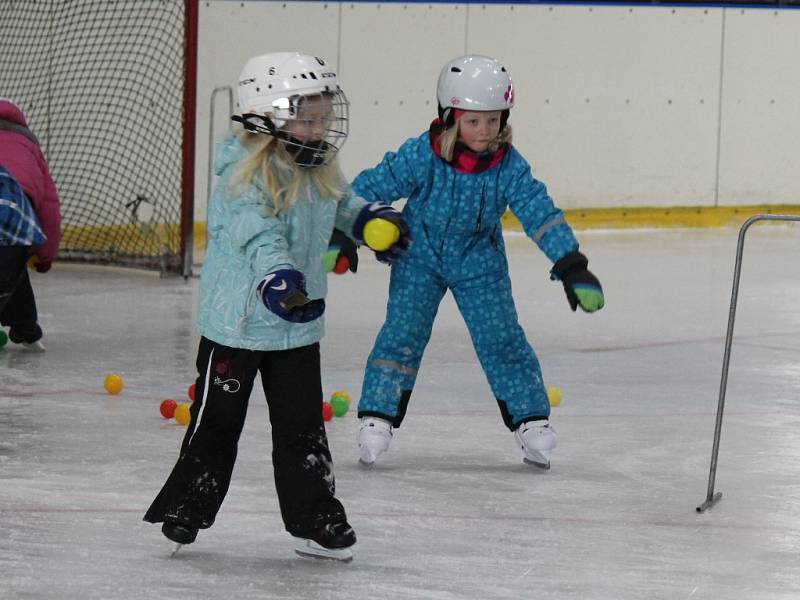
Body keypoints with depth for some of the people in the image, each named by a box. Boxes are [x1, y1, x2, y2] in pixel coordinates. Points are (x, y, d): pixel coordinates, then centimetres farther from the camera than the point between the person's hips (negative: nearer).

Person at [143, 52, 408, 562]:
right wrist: (279, 280, -49)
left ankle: (316, 522, 15)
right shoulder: (244, 177, -20)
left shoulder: (321, 173, 5)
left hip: (298, 327, 6)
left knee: (302, 424, 9)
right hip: (237, 322, -6)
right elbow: (259, 236, -34)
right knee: (217, 420, 5)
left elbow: (343, 204, 28)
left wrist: (372, 221, 12)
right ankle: (184, 508, 20)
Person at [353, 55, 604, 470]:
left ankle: (531, 420, 11)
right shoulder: (420, 157, -24)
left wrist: (571, 265, -29)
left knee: (501, 338, -1)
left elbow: (539, 212, -21)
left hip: (479, 264, 2)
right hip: (420, 257, -1)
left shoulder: (508, 166, -19)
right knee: (403, 333, -11)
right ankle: (376, 418, -3)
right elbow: (372, 186, -16)